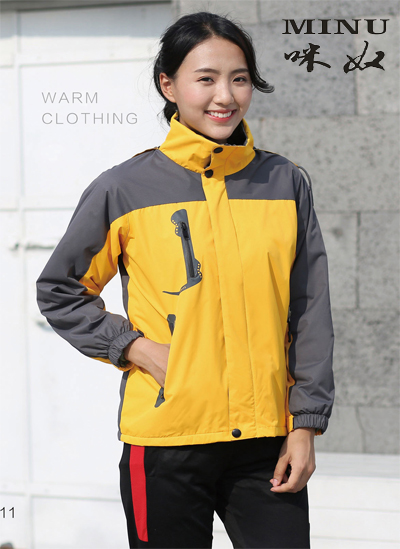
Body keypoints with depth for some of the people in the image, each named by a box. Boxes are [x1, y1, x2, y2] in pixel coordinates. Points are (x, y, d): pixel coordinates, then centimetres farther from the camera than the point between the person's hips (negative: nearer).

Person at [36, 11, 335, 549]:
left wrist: (306, 424, 2)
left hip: (267, 442, 2)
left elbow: (310, 314, 7)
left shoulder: (286, 183, 5)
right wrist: (136, 349, -5)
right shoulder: (124, 189, -1)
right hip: (165, 442, -2)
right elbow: (59, 291, 8)